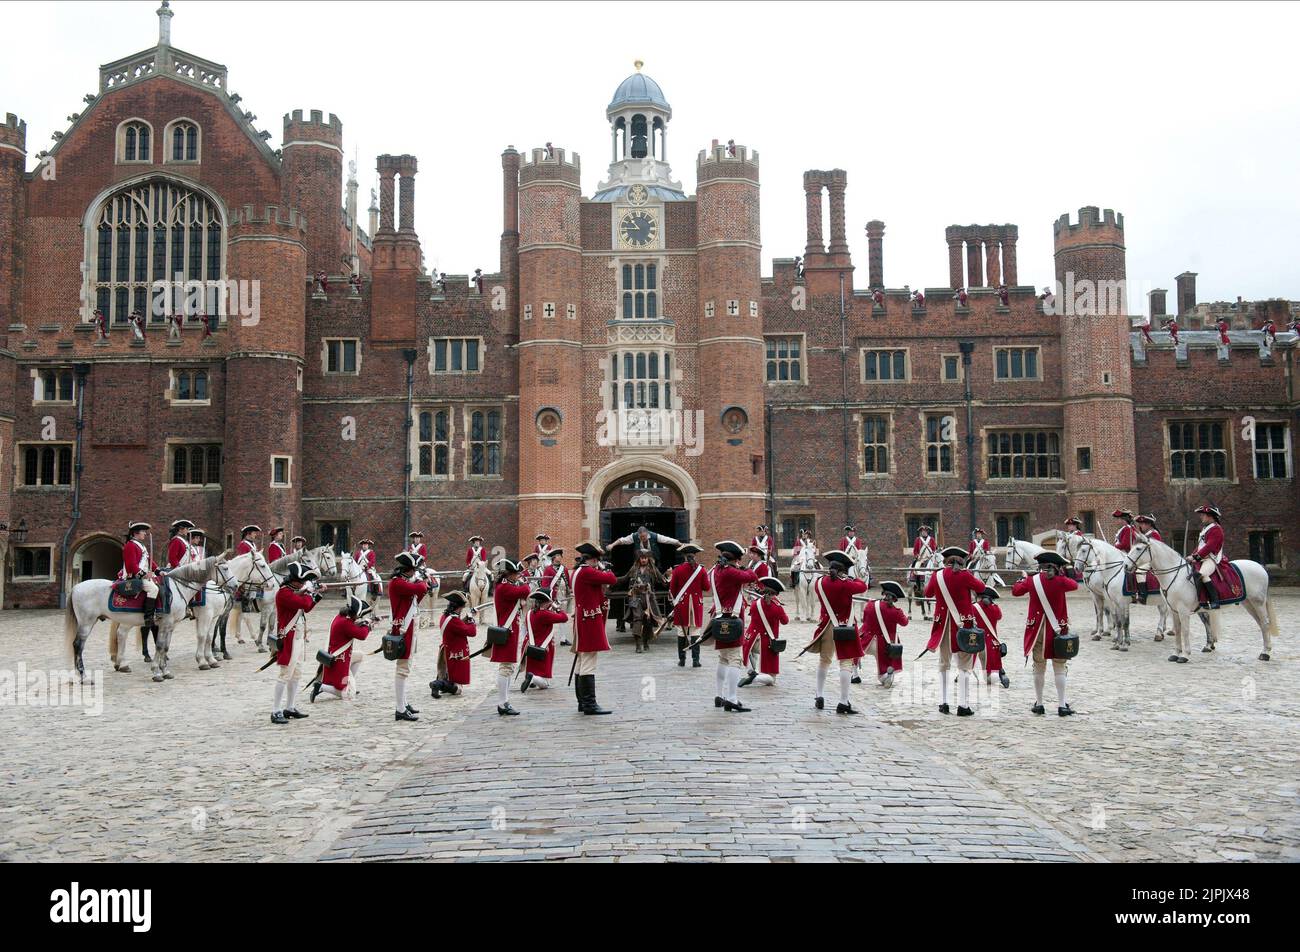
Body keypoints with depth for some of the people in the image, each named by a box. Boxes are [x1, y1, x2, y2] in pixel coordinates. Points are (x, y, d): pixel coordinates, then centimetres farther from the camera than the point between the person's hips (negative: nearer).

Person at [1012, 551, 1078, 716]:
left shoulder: (1032, 580, -4)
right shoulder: (1060, 581, -9)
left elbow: (1015, 590, 13)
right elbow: (1075, 585, 13)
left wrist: (1024, 577, 29)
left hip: (1037, 629, 2)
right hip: (1058, 628, -2)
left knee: (1039, 667, 12)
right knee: (1060, 668, 4)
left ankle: (1038, 704, 16)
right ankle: (1062, 705, 3)